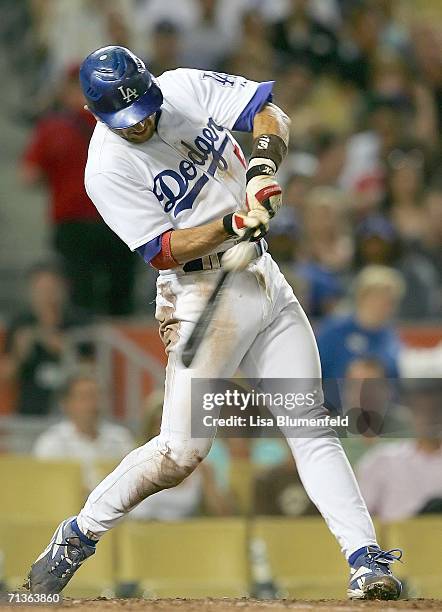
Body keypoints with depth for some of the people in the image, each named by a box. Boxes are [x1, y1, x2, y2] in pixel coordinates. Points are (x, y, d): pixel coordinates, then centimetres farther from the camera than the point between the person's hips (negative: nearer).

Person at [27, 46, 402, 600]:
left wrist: (263, 168, -22)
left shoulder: (187, 88, -1)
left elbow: (270, 113, -2)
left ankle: (364, 558, -4)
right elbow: (161, 251, -17)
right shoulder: (108, 169, -15)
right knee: (181, 451, -9)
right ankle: (79, 534, 10)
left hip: (263, 278, 5)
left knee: (310, 424, -1)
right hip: (202, 295, -5)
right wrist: (232, 226, -29)